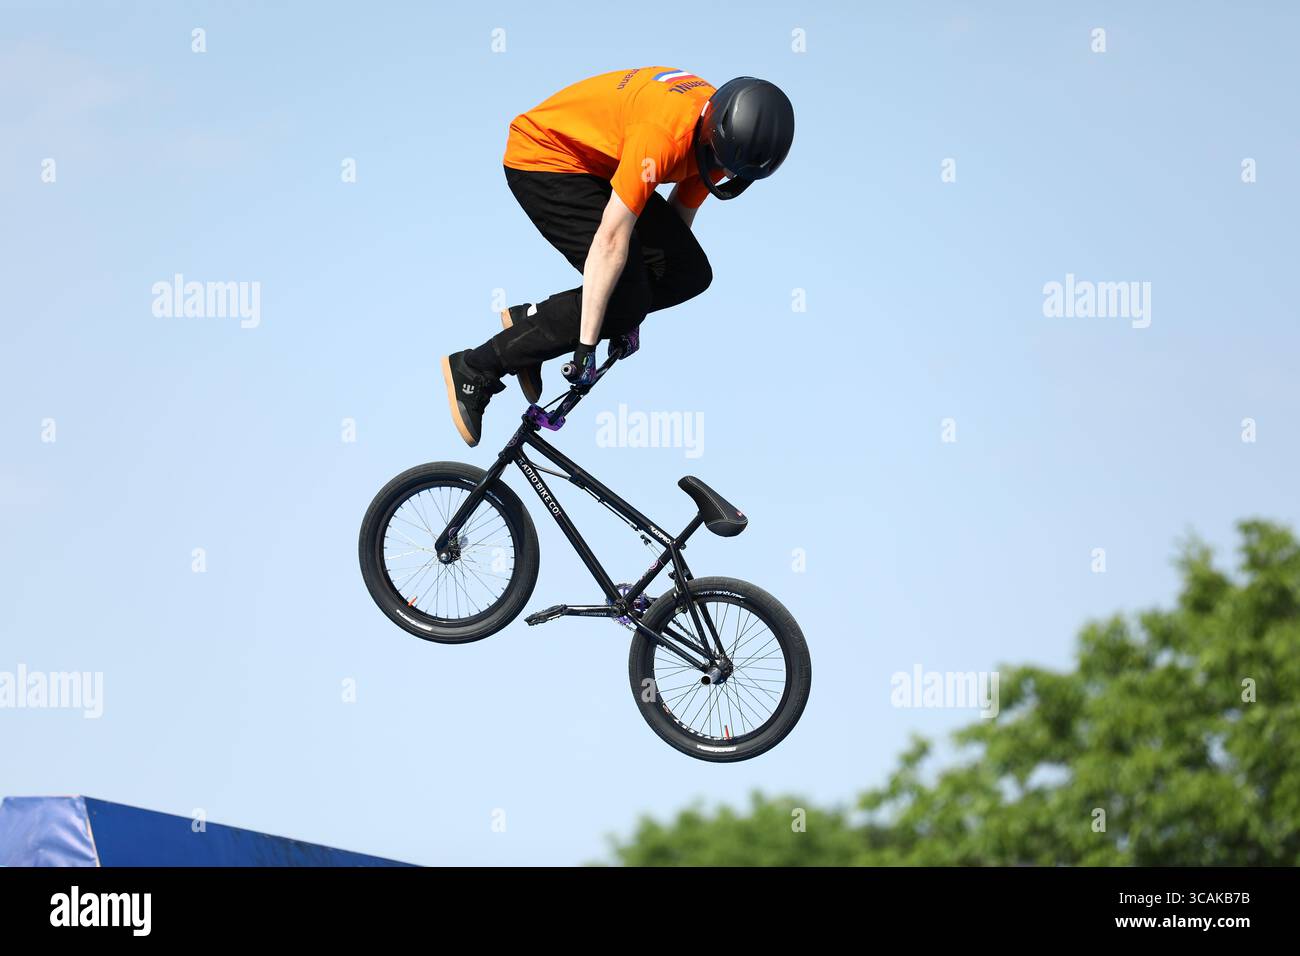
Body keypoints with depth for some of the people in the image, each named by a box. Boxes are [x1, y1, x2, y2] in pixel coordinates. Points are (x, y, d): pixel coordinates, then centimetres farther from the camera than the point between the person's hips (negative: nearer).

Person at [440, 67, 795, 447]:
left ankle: (532, 321, 4)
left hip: (597, 165, 9)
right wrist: (587, 344, -32)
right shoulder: (664, 134, -35)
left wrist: (631, 314, 10)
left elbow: (679, 215, 6)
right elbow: (611, 237, -34)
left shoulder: (719, 134, -8)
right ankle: (475, 371, -11)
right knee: (621, 300, -18)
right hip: (543, 157, -9)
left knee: (690, 274, -5)